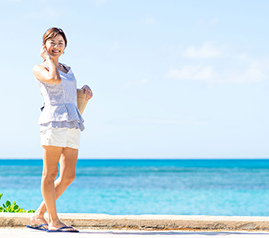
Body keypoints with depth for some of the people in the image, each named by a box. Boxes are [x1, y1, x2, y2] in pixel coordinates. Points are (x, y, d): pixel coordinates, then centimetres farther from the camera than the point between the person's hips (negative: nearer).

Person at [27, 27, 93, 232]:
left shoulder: (68, 70, 26)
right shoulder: (39, 69, 7)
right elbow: (54, 79, -13)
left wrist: (85, 89, 19)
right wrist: (48, 58, 3)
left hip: (73, 123, 7)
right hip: (54, 119, -7)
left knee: (68, 176, 2)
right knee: (50, 173, -4)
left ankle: (39, 215, 12)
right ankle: (54, 221, 2)